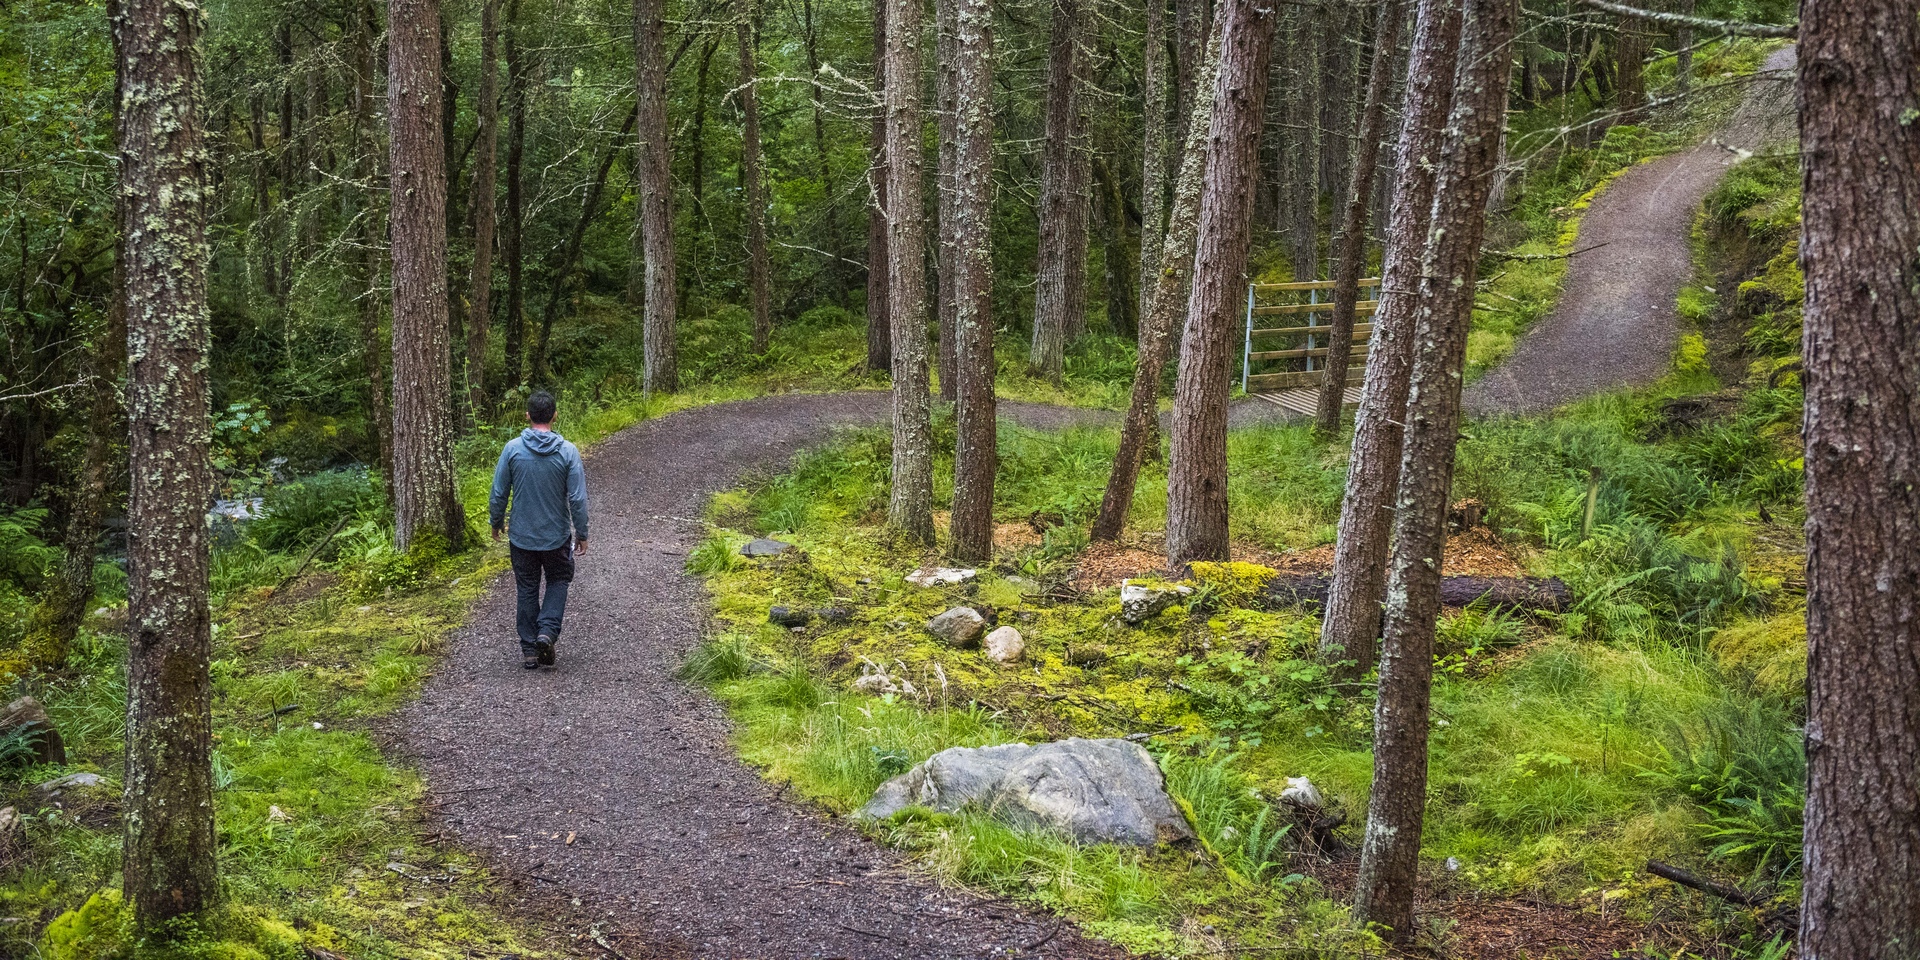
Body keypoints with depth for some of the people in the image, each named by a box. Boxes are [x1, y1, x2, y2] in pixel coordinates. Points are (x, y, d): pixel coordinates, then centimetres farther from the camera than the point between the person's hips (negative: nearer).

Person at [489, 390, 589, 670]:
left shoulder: (513, 449, -10)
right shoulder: (567, 452, -12)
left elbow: (498, 493, -4)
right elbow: (577, 498, -10)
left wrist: (496, 522, 14)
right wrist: (581, 534, 1)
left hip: (521, 536, 1)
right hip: (557, 535, -1)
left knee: (527, 589, 13)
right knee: (558, 581, 20)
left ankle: (529, 649, 16)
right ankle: (547, 631, -1)